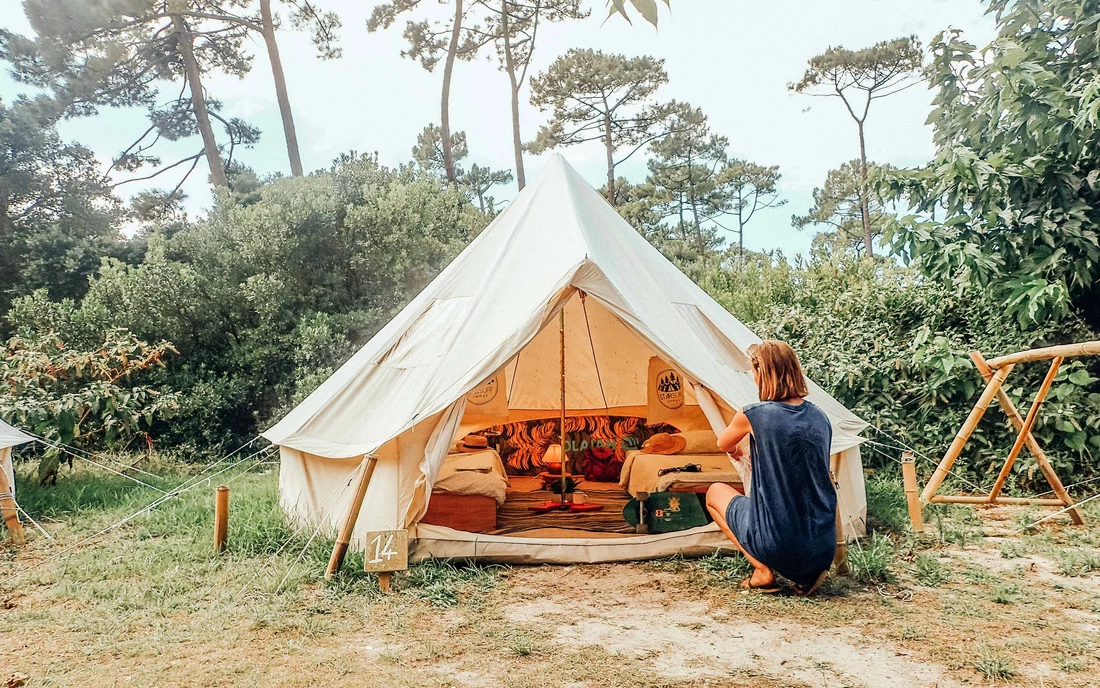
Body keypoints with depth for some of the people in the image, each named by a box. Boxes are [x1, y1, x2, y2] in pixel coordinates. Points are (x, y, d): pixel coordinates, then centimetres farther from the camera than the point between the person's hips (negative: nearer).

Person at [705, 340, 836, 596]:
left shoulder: (753, 415, -12)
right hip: (824, 550, 5)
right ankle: (808, 574, 12)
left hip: (778, 547, -5)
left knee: (715, 492, 19)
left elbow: (723, 445, 11)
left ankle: (762, 571, 5)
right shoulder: (820, 418, 3)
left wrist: (735, 451, 36)